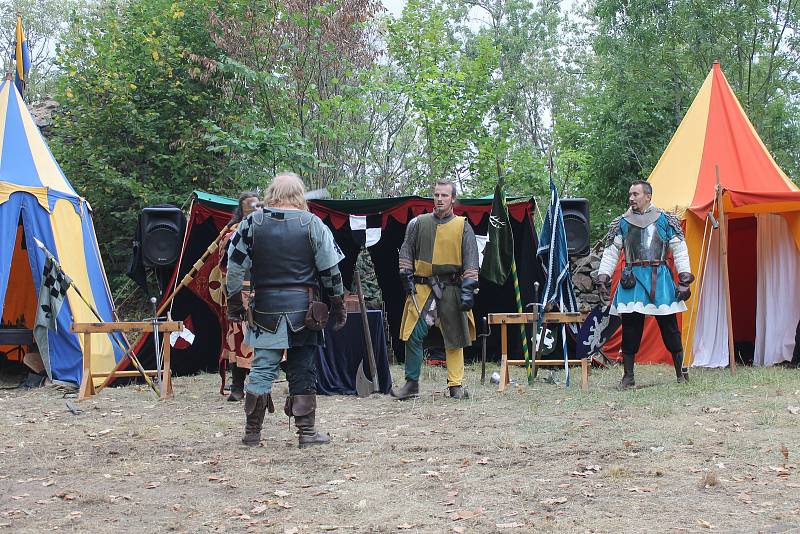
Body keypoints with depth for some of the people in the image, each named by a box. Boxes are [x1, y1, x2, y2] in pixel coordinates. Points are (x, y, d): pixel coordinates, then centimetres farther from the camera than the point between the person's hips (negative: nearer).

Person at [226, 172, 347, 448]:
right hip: (302, 306, -1)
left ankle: (252, 433, 11)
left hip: (265, 307, 1)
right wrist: (338, 304, 10)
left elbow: (234, 265, 2)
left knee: (262, 368, 8)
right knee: (303, 369, 6)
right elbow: (330, 269, 0)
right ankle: (306, 432, 9)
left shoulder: (252, 222, 1)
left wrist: (234, 301, 13)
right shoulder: (312, 224, -3)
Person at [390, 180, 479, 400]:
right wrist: (406, 276, 2)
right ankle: (411, 383, 4)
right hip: (422, 288, 1)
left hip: (451, 290, 0)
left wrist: (468, 288, -9)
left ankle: (456, 385, 13)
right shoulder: (418, 223, 8)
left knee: (454, 338, 4)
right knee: (413, 336, -6)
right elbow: (406, 252, 13)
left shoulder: (463, 227, 4)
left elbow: (471, 260, 0)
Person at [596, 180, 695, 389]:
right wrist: (603, 279, 1)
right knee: (630, 329, 0)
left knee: (670, 328, 1)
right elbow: (611, 253, 11)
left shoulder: (665, 220, 6)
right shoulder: (622, 223, 10)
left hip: (660, 278, -1)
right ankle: (628, 376, 8)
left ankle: (681, 373, 14)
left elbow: (680, 251, 5)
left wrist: (684, 280, -3)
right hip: (632, 279, 1)